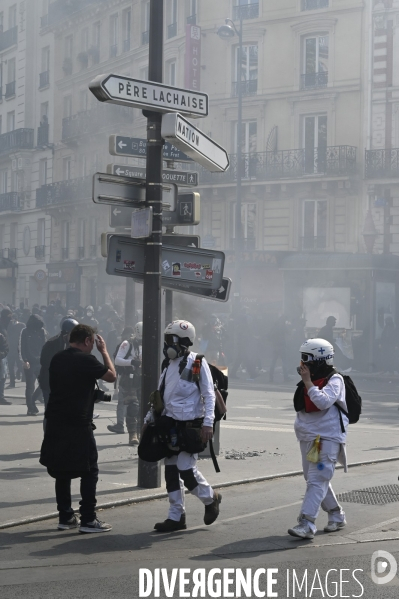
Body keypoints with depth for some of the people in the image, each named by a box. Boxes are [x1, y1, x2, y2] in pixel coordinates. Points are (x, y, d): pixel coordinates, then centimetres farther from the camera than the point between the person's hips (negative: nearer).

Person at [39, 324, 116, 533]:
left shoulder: (57, 359, 9)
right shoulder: (86, 360, -13)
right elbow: (112, 376, -3)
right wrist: (104, 351, 7)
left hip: (55, 423, 7)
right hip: (78, 424, -7)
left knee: (62, 471, 14)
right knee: (89, 472, 2)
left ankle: (65, 517, 19)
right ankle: (88, 520, 2)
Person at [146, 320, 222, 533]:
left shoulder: (197, 363, -10)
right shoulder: (168, 363, 12)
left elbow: (209, 394, -11)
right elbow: (161, 394, 21)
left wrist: (208, 423, -19)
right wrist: (149, 418, 17)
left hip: (190, 425, -7)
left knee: (186, 469, -9)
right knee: (171, 471, 7)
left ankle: (210, 498, 19)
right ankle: (176, 517, 15)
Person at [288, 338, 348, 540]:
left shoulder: (334, 380, -11)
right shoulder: (309, 380, 12)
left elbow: (323, 402, -27)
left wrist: (308, 382, -22)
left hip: (327, 437, -9)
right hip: (308, 437, 9)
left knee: (317, 481, -14)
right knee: (315, 478, 14)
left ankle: (307, 524, -21)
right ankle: (336, 515, 29)